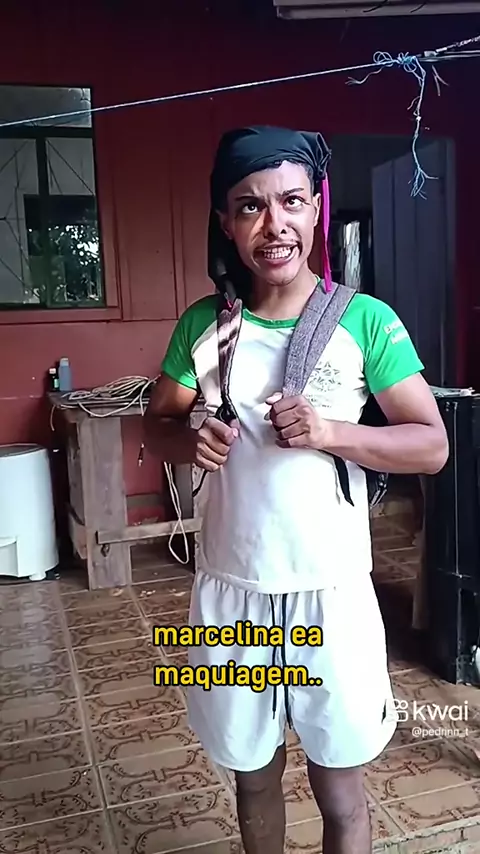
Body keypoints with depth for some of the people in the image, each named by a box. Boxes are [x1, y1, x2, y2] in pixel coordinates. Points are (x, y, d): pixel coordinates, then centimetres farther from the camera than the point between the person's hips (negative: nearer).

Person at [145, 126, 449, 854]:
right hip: (232, 589, 2)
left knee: (340, 786, 14)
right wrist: (189, 441, -14)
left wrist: (332, 432, -22)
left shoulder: (367, 321, -9)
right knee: (252, 768, 22)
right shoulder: (204, 323, -2)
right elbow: (157, 423, 9)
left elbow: (433, 445, -7)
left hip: (331, 591, -2)